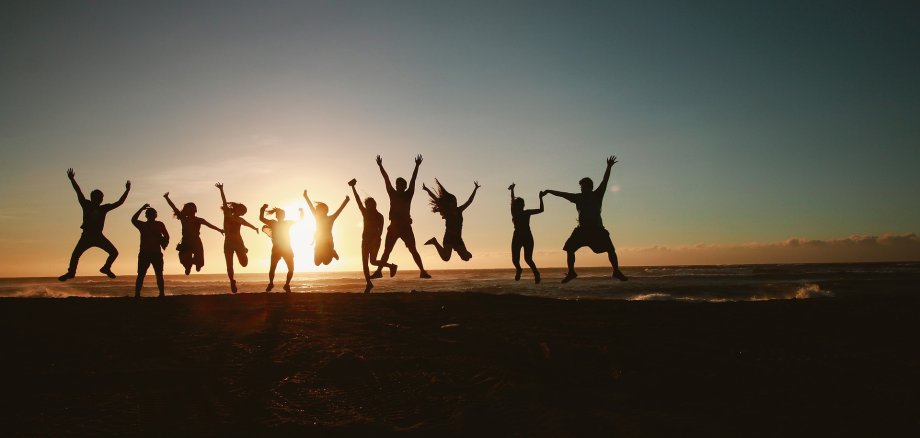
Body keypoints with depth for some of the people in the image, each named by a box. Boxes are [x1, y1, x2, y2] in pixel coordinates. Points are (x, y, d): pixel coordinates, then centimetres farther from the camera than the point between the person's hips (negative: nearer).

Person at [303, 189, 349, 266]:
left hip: (328, 243, -4)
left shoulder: (330, 218, -4)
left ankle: (332, 253, 21)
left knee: (326, 262, -13)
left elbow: (340, 209, -14)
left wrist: (346, 201, -25)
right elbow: (311, 206, 7)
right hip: (319, 244, 4)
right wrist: (305, 196, 7)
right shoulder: (317, 218, 7)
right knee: (317, 263, 2)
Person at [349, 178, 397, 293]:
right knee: (364, 262, -1)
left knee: (372, 261, -11)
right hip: (365, 240, 5)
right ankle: (368, 283, 3)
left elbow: (380, 230, -11)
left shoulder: (379, 216, -3)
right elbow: (358, 200, 6)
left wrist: (376, 239, -26)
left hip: (375, 240, -5)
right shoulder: (365, 213, 9)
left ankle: (391, 266, 8)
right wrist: (353, 187, 3)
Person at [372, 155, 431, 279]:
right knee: (386, 251, 5)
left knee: (413, 250, -3)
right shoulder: (393, 194, 8)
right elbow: (386, 179, 6)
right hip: (394, 226, 3)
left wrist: (417, 166, -10)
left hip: (405, 227, -3)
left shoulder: (408, 195, 2)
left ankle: (422, 271, -6)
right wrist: (380, 166, 7)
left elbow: (413, 180, -4)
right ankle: (378, 271, 6)